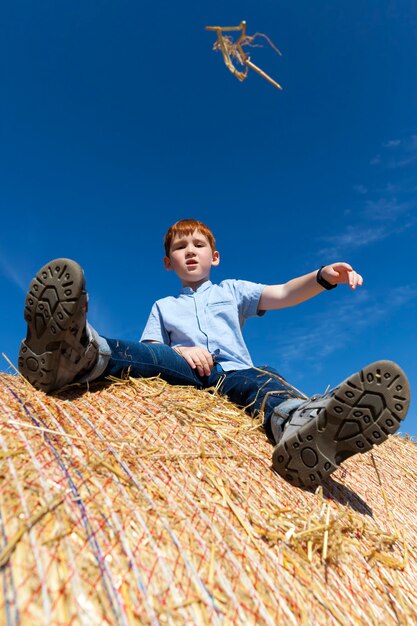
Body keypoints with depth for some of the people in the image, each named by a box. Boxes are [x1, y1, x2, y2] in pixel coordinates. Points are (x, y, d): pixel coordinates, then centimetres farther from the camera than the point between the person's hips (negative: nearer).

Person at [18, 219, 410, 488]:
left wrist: (323, 277, -13)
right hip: (184, 371, 0)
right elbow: (148, 351, 9)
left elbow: (281, 294, 8)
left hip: (233, 374, 1)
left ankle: (300, 423, -67)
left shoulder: (232, 290, 25)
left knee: (260, 379, -33)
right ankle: (82, 355, -61)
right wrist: (180, 351, -15)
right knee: (159, 358, -31)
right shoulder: (163, 306, 26)